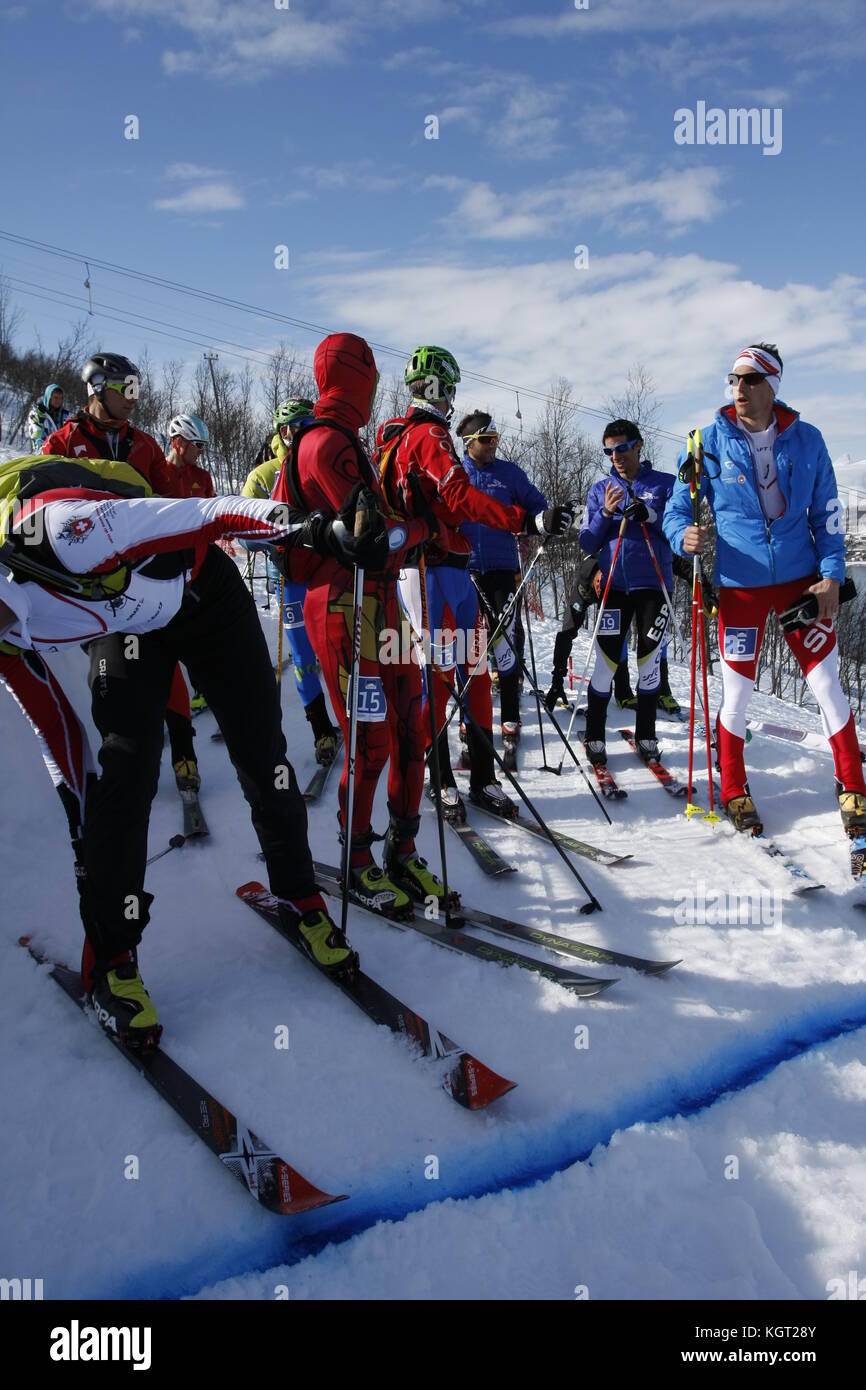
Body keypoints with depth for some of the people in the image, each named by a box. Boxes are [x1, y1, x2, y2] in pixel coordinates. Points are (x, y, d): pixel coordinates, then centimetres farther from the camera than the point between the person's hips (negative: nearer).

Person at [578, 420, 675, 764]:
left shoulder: (665, 484, 6)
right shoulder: (600, 489, 11)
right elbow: (587, 543, 5)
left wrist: (650, 515, -19)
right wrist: (606, 513, -12)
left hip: (654, 584, 0)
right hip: (614, 585, 0)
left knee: (650, 661, 5)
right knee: (606, 662, -5)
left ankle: (645, 735, 16)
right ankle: (595, 736, 5)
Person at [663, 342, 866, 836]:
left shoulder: (806, 439, 2)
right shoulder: (710, 442, -3)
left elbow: (826, 513, 7)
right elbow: (677, 510, -1)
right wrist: (685, 537, -24)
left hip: (802, 580, 1)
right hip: (740, 584, -1)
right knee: (738, 694, 4)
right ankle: (735, 790, 23)